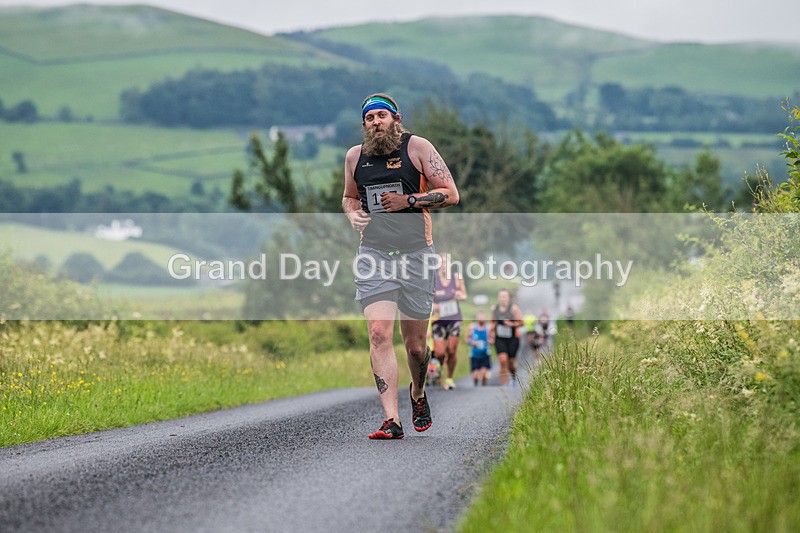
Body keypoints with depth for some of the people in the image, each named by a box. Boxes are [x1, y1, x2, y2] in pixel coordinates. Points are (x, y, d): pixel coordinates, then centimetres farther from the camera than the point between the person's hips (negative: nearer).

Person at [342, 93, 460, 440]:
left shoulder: (417, 147, 0)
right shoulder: (355, 156, 10)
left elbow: (450, 194, -2)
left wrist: (408, 201, -13)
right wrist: (352, 214, 4)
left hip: (416, 254, -2)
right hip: (373, 255, 2)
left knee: (414, 342, 7)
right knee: (379, 334, -15)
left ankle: (418, 393, 39)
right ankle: (391, 420, -17)